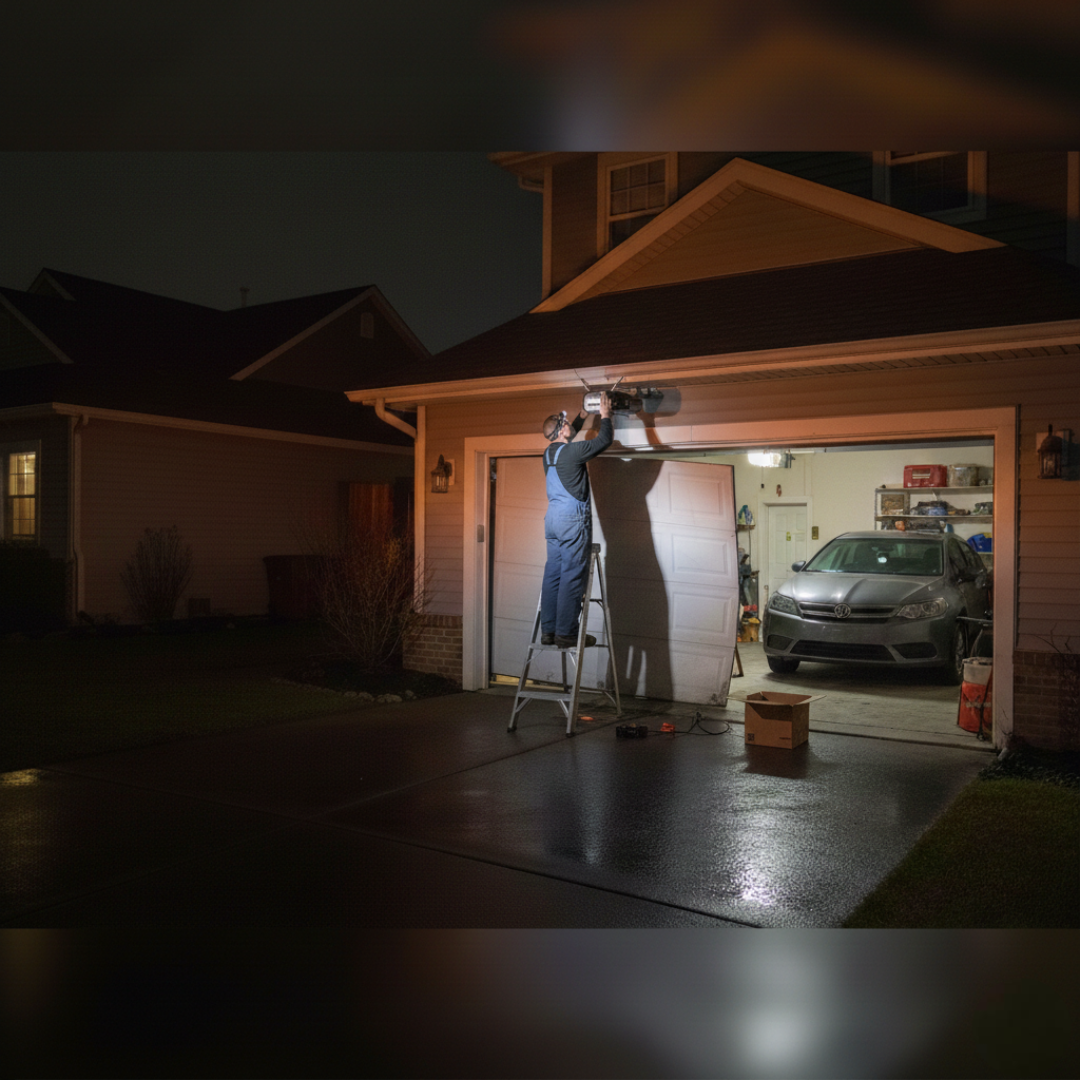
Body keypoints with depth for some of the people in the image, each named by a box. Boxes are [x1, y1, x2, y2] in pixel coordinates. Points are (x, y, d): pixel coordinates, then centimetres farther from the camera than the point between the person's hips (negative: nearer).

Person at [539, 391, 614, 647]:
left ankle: (548, 630, 13)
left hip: (553, 517, 9)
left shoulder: (549, 453, 12)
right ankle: (566, 633, -3)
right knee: (572, 577, -5)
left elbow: (568, 436, 34)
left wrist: (584, 414, 36)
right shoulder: (572, 451, -13)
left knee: (553, 573, 10)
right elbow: (604, 440, -6)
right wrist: (605, 415, 9)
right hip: (573, 519, -9)